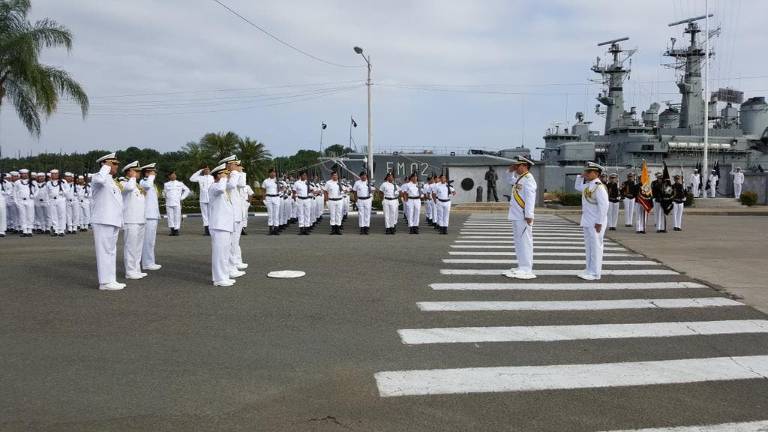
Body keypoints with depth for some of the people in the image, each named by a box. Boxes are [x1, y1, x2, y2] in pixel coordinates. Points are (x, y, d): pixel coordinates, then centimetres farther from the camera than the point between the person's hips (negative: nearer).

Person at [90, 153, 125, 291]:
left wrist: (119, 222, 24)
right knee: (105, 252, -7)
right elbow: (99, 180, -35)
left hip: (113, 221, 9)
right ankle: (105, 282, -3)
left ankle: (111, 280, 18)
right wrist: (106, 167, -18)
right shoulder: (97, 177, -8)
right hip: (103, 222, -9)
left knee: (111, 252, 12)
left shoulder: (112, 181, 20)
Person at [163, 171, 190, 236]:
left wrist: (182, 197, 7)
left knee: (177, 217, -5)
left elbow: (187, 190, 14)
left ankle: (176, 230, 0)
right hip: (169, 203, 1)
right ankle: (172, 230, 4)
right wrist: (166, 197, 5)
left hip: (177, 203, -1)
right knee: (170, 217, -1)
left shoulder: (180, 184, 8)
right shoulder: (166, 184, 12)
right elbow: (164, 193, 23)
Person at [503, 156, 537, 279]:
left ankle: (526, 270, -5)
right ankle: (522, 268, 21)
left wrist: (529, 215, -25)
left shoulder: (528, 179, -13)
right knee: (519, 242, 13)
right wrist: (510, 171, 20)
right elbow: (509, 180, 38)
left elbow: (530, 198, -21)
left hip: (523, 218, -10)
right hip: (516, 216, 10)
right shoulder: (519, 178, 16)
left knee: (525, 242, -7)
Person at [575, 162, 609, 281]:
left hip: (595, 223, -9)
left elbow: (604, 206, -20)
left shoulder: (599, 187, -16)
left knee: (595, 247, -4)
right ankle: (589, 270, 22)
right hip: (587, 222, 9)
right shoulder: (588, 185, 12)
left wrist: (599, 222, -21)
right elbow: (578, 187, 35)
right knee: (588, 247, 14)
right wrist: (580, 176, 17)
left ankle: (595, 273, 0)